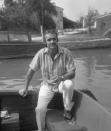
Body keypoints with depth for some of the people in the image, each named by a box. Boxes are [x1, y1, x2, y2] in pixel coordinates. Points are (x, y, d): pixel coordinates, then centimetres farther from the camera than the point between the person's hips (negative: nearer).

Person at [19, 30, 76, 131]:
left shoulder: (66, 53, -17)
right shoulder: (41, 53, -13)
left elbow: (72, 73, -17)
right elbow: (31, 70, -3)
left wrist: (60, 78, -38)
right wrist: (26, 88, 2)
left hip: (62, 83, -1)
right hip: (47, 85, 1)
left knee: (69, 84, -35)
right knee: (40, 109, -13)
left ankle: (67, 109, -8)